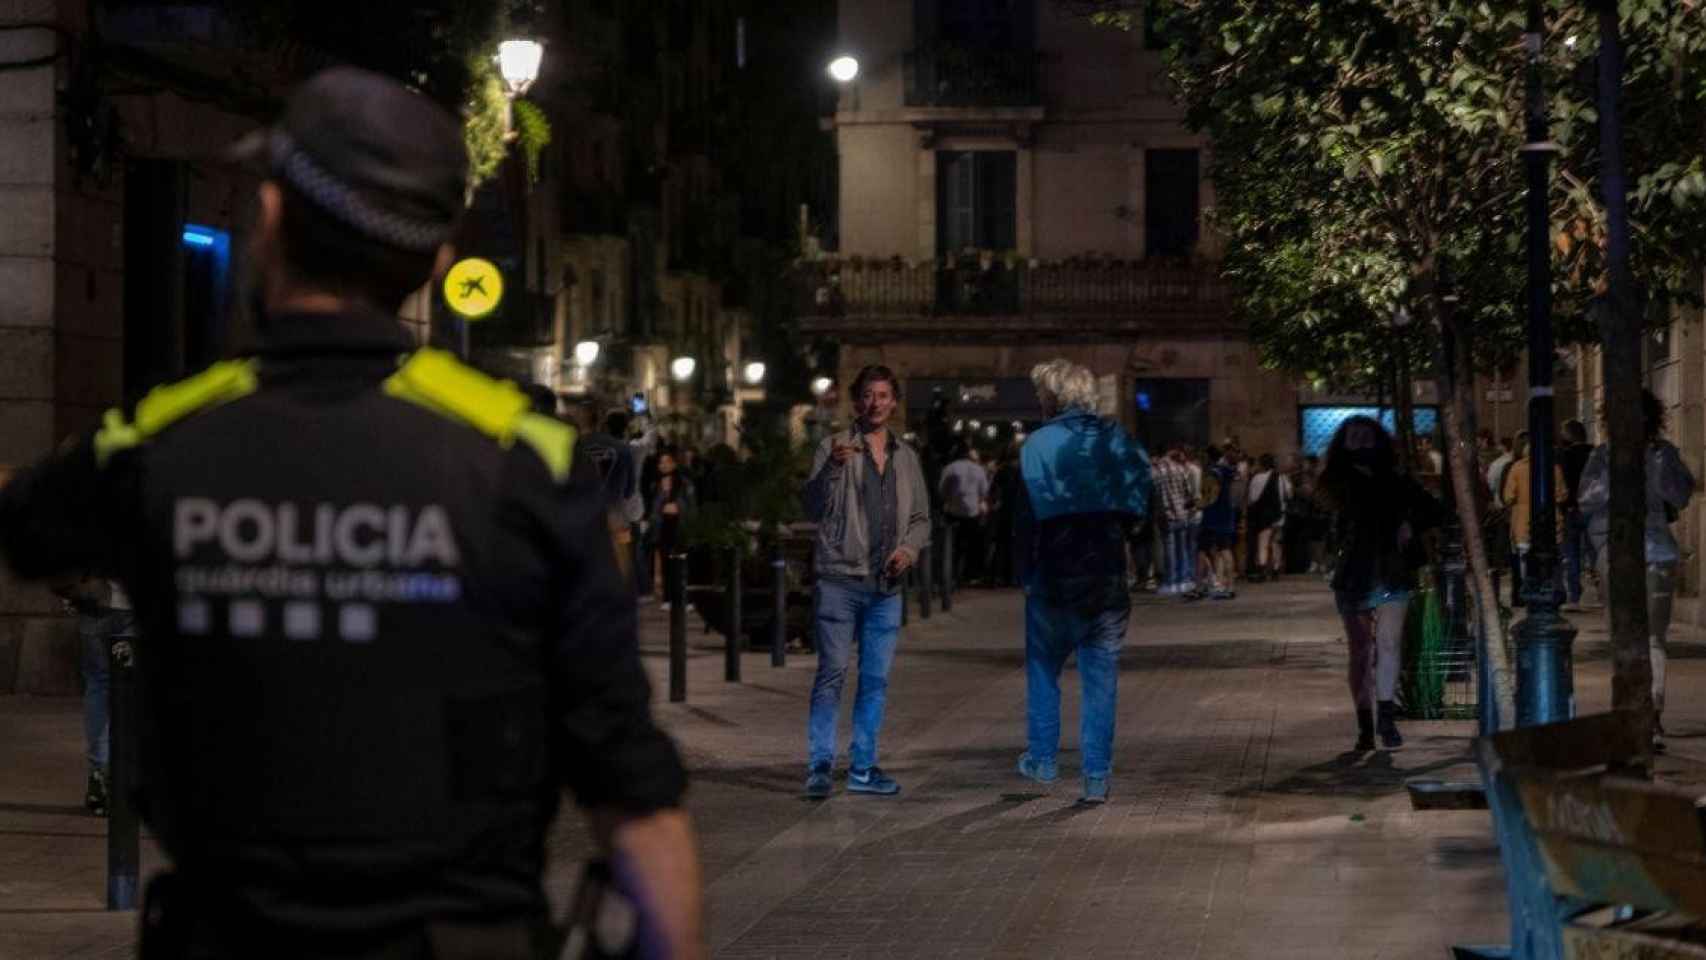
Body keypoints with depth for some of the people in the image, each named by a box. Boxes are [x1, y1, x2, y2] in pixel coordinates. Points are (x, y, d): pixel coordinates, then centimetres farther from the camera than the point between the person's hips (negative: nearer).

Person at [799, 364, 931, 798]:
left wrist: (909, 548, -1)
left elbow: (921, 517, 19)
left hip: (886, 585, 5)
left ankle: (863, 769, 14)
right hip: (841, 579, -5)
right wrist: (833, 468, -25)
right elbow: (814, 510, -9)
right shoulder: (834, 447, -1)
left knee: (876, 679, 7)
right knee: (832, 673, -7)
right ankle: (819, 766, -4)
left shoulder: (905, 457, 13)